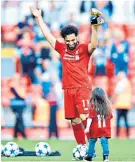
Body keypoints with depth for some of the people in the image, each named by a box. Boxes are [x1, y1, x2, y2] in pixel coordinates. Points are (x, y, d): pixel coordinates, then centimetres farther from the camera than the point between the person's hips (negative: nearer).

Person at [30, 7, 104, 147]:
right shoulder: (62, 49, 8)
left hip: (82, 88, -5)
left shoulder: (84, 49, -3)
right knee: (75, 121, 6)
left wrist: (95, 28, -40)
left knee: (84, 117, -18)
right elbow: (48, 35, 14)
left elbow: (94, 45, -24)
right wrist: (39, 18, 15)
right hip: (68, 90, 5)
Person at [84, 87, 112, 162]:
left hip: (95, 130, -1)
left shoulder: (93, 107, -10)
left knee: (92, 141, 14)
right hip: (105, 130, 1)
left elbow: (90, 118, -14)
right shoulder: (107, 107, 1)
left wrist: (87, 127, -15)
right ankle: (106, 155, -16)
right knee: (104, 142, -1)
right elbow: (110, 117, 12)